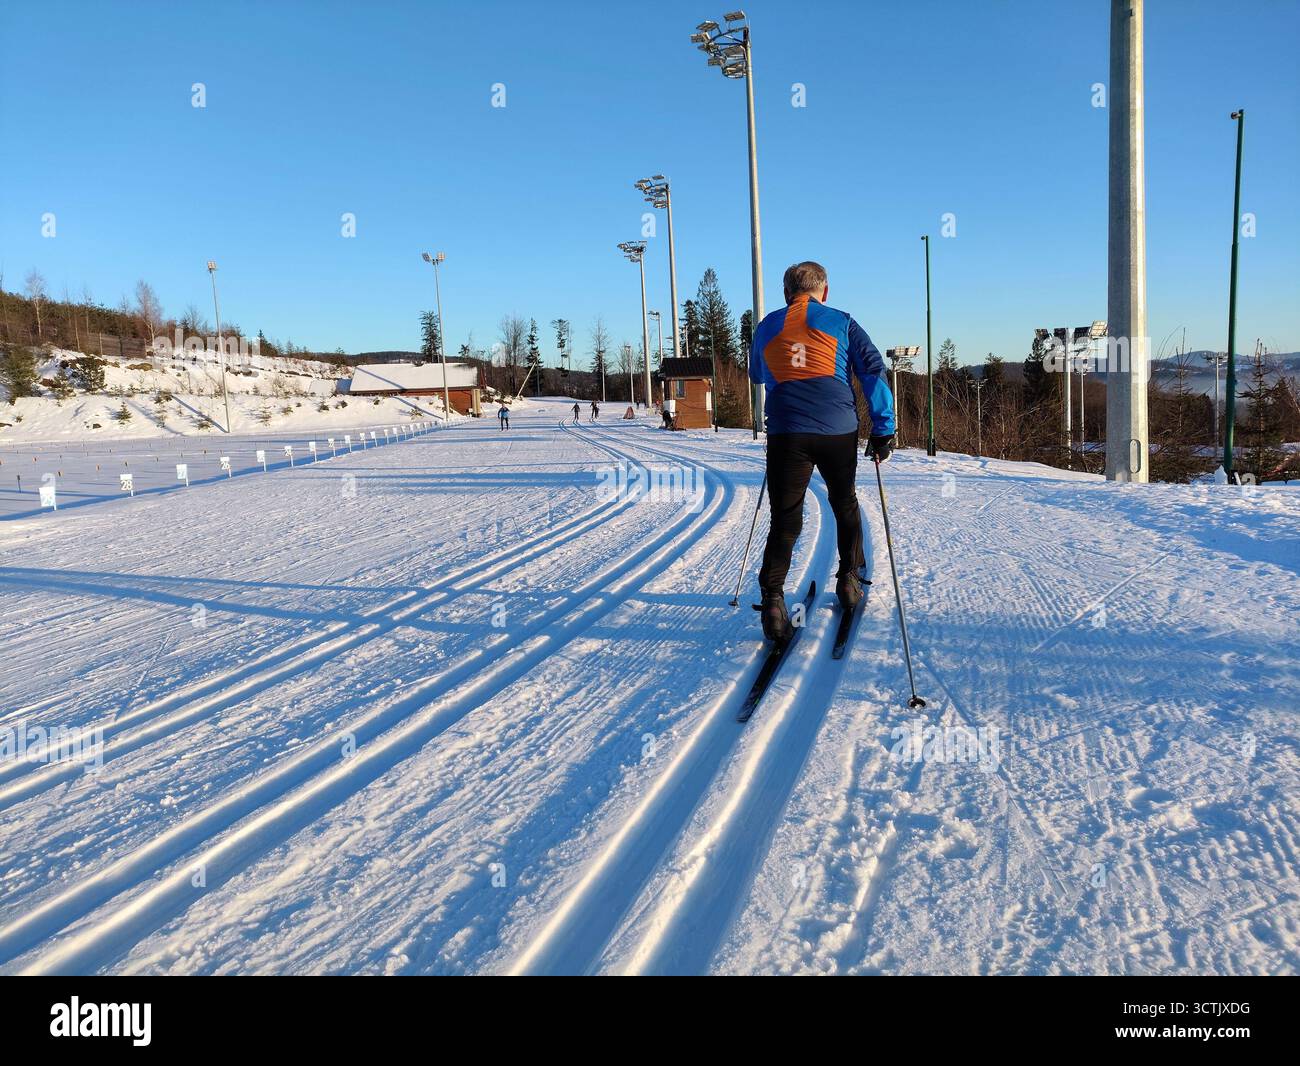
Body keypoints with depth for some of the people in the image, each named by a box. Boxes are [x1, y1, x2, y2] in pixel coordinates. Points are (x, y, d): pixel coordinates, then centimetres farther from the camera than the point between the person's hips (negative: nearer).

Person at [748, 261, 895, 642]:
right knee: (845, 504, 22)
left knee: (785, 518, 2)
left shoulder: (767, 327, 16)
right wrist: (883, 429, 2)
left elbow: (756, 375, 32)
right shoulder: (841, 322, 10)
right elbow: (873, 371, 1)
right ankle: (849, 580, 28)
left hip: (786, 432, 0)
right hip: (838, 431, 0)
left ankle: (772, 597, -13)